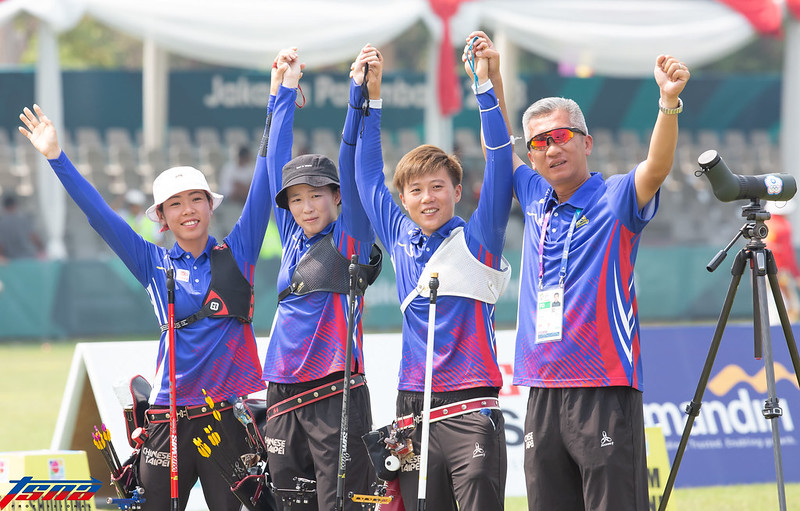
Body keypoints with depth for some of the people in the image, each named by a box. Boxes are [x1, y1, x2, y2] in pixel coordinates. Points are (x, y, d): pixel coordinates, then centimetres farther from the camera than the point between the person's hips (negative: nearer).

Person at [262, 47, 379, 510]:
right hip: (285, 398, 6)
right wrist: (287, 89, 21)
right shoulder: (293, 238, 15)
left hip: (336, 395, -6)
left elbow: (351, 165, -8)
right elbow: (276, 161, 19)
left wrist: (359, 91, -15)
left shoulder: (350, 238, 1)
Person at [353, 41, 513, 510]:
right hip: (414, 409, 5)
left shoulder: (478, 239, 2)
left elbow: (500, 163, -7)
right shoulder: (401, 239, 13)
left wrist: (485, 83, -14)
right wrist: (371, 93, 16)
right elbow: (368, 174, 21)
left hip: (471, 405, -5)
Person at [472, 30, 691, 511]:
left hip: (605, 389, -6)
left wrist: (669, 102, -37)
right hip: (544, 392, 6)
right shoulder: (537, 199, 15)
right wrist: (492, 79, 21)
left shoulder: (616, 199, -2)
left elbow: (657, 166, -20)